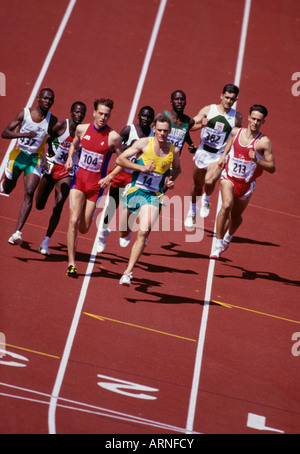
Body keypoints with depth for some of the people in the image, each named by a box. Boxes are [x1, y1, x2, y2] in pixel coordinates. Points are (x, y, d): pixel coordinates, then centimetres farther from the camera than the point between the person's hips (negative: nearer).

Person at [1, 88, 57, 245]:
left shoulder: (52, 120, -6)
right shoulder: (24, 113, -10)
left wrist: (46, 158, -3)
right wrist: (23, 134, -28)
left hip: (35, 159, 0)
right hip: (18, 155, 0)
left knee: (29, 193, -18)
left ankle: (17, 232, -21)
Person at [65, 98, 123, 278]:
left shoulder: (113, 137, -10)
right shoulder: (82, 129, 0)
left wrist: (109, 177, -14)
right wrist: (70, 158, 0)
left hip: (97, 183, -1)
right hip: (79, 177, 1)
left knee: (84, 228, 5)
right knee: (73, 221, -13)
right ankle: (71, 264, -6)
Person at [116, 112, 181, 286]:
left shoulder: (174, 151, 1)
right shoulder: (144, 143, -7)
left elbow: (177, 168, 23)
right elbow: (120, 159, -8)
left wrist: (170, 180, 3)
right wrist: (142, 168, -18)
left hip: (154, 196, 0)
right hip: (134, 191, 0)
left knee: (144, 232, -19)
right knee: (123, 233, 13)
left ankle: (128, 273, -15)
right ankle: (127, 233, 54)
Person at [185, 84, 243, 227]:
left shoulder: (237, 117, -1)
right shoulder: (208, 110, -3)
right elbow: (190, 125, -7)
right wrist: (201, 125, -27)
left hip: (219, 157, -1)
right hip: (202, 153, 1)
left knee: (209, 181, -26)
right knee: (197, 185, 15)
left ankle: (206, 200, 9)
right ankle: (192, 212, 40)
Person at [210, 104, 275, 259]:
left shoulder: (264, 142, -14)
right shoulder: (236, 132, -3)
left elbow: (272, 168, -15)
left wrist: (256, 160, -29)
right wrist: (223, 156, 14)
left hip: (246, 183, 0)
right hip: (229, 177, 0)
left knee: (236, 216, 15)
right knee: (227, 205, -26)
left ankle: (229, 236, 50)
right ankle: (218, 244, -17)